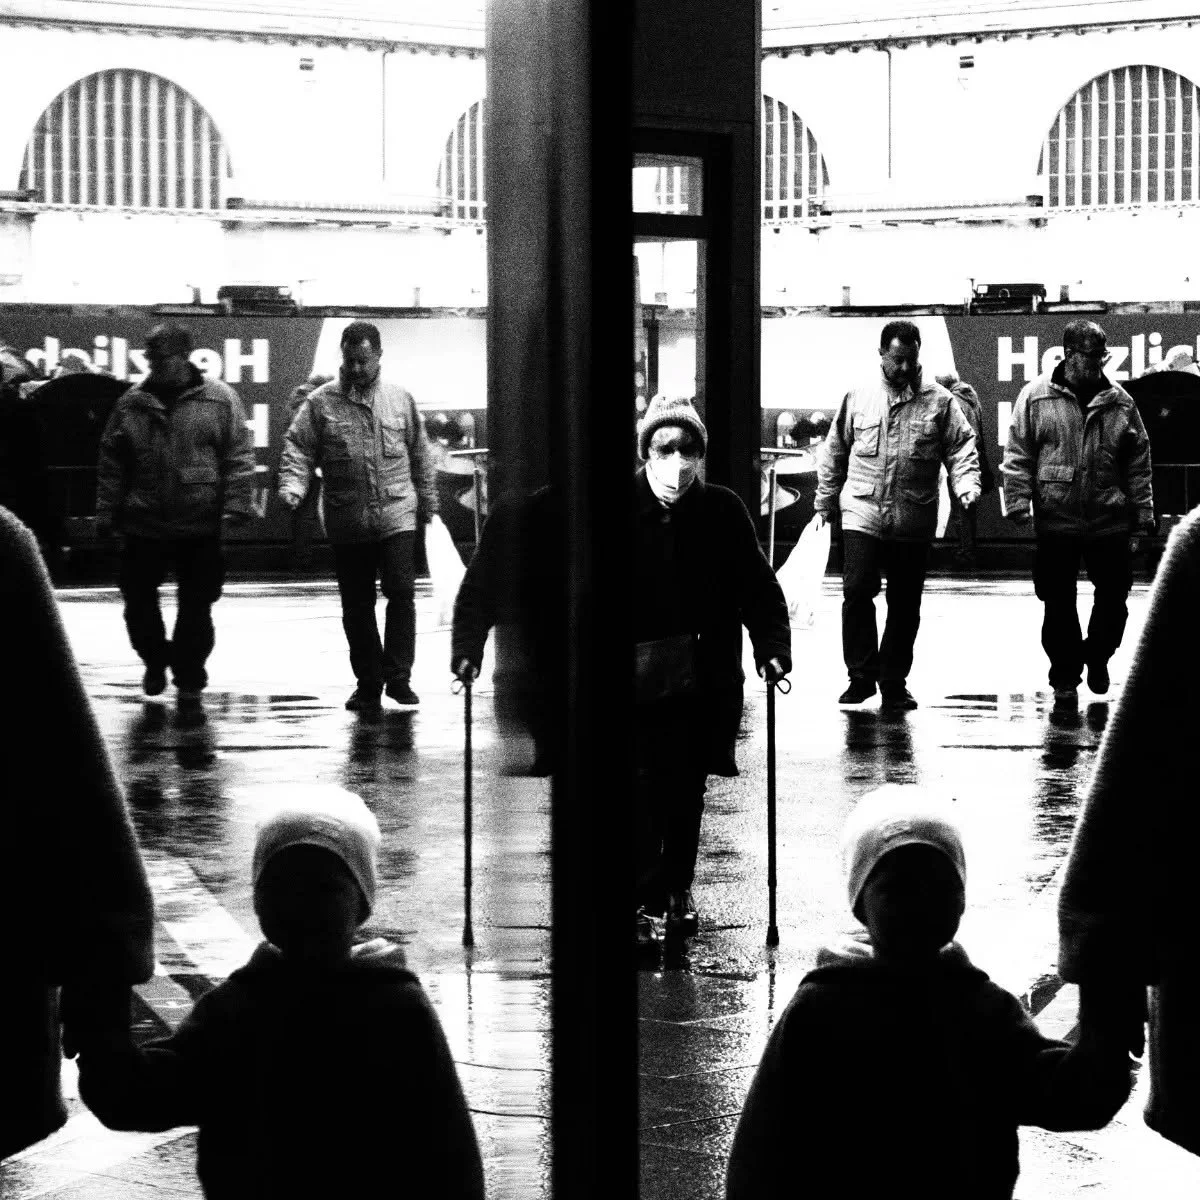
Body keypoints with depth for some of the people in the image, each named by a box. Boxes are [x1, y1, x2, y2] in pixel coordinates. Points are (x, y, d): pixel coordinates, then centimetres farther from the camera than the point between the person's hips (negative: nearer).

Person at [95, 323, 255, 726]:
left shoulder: (219, 399, -2)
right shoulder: (131, 404, 5)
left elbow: (240, 457, -3)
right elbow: (111, 465, 9)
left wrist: (236, 505, -11)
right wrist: (106, 514, 5)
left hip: (202, 528, -2)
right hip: (144, 527, 2)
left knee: (196, 610, 1)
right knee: (138, 602, 8)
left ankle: (190, 688, 12)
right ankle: (156, 660, 36)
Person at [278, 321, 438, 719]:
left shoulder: (400, 399, 8)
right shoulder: (320, 403, 2)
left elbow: (419, 454, 15)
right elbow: (298, 448, -2)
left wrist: (428, 502, 16)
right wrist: (292, 486, -20)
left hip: (396, 517, 0)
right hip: (347, 522, 0)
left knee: (400, 592, -12)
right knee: (356, 606, 7)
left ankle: (397, 677, -3)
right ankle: (368, 683, 17)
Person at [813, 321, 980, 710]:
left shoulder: (939, 401, 4)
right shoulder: (858, 397, 7)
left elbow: (961, 448, 3)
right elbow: (834, 452, 15)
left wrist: (967, 483, -17)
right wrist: (823, 503, 15)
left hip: (914, 522, 0)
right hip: (862, 513, 0)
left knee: (905, 605, 6)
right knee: (857, 590, -13)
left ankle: (894, 683, 17)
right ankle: (862, 675, -2)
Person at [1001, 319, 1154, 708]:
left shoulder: (1120, 403, 6)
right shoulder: (1036, 397, 0)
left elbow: (1139, 465, 9)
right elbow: (1017, 456, 0)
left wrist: (1143, 516, 6)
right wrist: (1018, 502, -8)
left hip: (1110, 521, 2)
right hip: (1055, 520, -2)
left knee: (1114, 596, 6)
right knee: (1059, 604, 4)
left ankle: (1097, 656, 31)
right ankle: (1065, 679, 16)